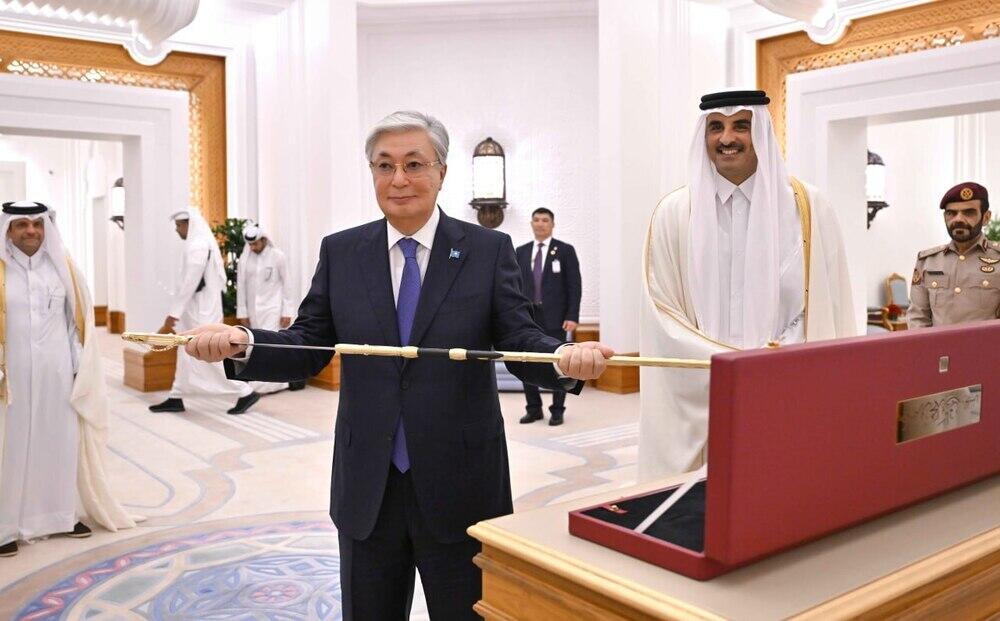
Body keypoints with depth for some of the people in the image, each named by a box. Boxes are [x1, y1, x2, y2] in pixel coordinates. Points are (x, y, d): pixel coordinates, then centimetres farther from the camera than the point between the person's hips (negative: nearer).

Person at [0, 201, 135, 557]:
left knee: (60, 441, 9)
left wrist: (79, 365, 3)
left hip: (57, 372, 3)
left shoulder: (62, 266, 4)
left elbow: (77, 317, 7)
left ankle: (60, 514, 23)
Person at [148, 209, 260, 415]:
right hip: (200, 309, 10)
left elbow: (188, 284, -21)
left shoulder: (196, 246, -18)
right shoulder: (203, 242, 13)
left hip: (201, 310, -10)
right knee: (187, 355, 13)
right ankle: (175, 398, 19)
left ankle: (246, 393, 0)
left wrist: (173, 314, -17)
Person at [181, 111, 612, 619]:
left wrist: (566, 358, -29)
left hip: (460, 487, -2)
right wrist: (242, 344, -17)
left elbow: (520, 341, -7)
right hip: (366, 487, 2)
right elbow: (308, 346, 2)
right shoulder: (340, 252, 4)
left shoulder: (489, 249, -3)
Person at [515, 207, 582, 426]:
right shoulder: (521, 251, 11)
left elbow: (574, 286, -3)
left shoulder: (565, 250, 1)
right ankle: (534, 408, 16)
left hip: (555, 317, -3)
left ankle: (557, 410, 11)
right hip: (527, 316, 3)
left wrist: (572, 316, -11)